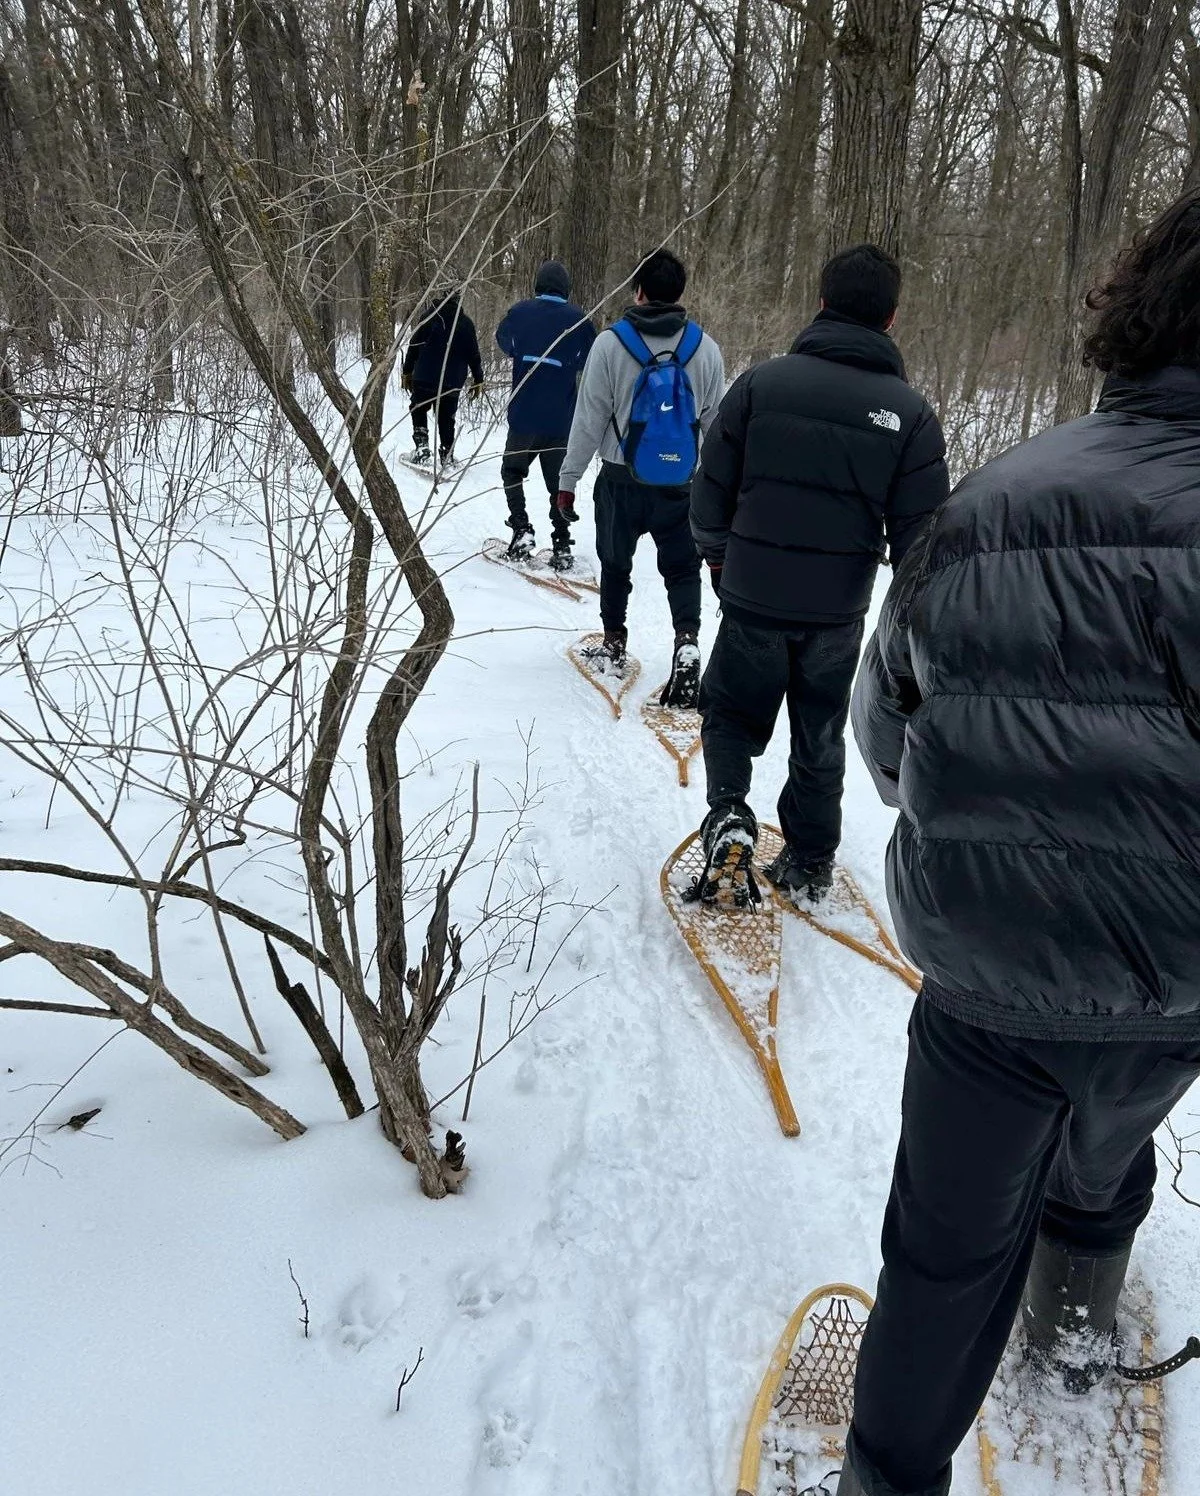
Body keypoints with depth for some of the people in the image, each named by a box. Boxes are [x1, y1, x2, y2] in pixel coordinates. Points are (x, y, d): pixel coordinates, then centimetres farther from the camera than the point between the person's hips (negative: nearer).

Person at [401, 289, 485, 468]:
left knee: (419, 410, 17)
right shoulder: (466, 323, 2)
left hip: (424, 379, -1)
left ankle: (421, 446, 2)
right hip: (453, 383, 2)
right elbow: (474, 355, 6)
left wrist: (407, 372, 7)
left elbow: (414, 346, -2)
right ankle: (447, 456, 9)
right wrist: (478, 380, 16)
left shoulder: (431, 316, -3)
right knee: (446, 419, 12)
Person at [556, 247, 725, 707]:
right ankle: (687, 640, -10)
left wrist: (569, 479, 0)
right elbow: (716, 422, 3)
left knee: (615, 563, 20)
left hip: (622, 481, -1)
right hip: (681, 484, 1)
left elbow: (588, 419, -9)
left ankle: (614, 643, 31)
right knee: (682, 568, 12)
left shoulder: (610, 344, -11)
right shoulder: (705, 349, -4)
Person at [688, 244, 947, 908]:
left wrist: (717, 552, 16)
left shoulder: (763, 381, -7)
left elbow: (710, 487, -2)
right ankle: (810, 861, 28)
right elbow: (919, 531, -4)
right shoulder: (910, 412, -5)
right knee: (820, 739, 19)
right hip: (839, 610, 1)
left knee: (731, 712, 20)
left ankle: (728, 811, -3)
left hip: (752, 597, -1)